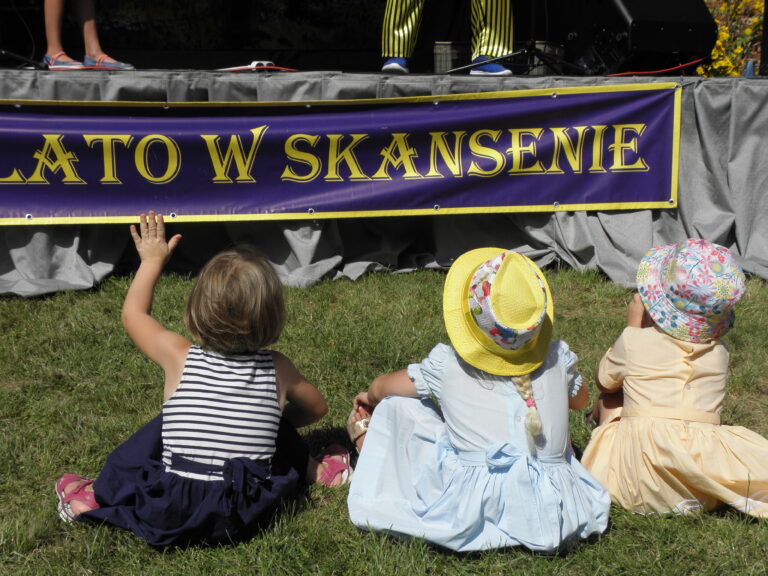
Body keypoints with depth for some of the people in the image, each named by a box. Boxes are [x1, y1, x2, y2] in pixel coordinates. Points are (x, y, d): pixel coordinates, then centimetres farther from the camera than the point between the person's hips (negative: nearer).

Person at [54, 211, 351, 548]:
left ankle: (97, 496, 27)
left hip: (173, 517, -2)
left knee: (158, 432, 22)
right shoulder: (277, 370, 1)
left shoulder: (180, 358, -3)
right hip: (250, 516, 2)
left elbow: (133, 313, 16)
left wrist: (152, 260, 27)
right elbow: (316, 409, 20)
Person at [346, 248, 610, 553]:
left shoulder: (447, 366, -1)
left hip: (466, 515, -3)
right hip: (551, 517, 3)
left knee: (399, 406, 11)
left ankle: (369, 446, 41)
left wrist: (370, 397, 43)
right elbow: (580, 400, 28)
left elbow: (381, 388, 19)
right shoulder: (557, 359, 3)